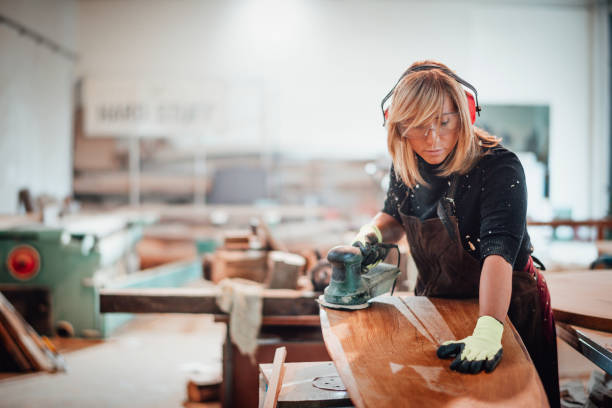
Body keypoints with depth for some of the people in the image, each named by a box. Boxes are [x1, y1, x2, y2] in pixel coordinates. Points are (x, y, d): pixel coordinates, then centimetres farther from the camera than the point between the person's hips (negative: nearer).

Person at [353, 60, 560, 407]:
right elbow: (394, 216, 11)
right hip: (435, 301, 5)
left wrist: (487, 332, -54)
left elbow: (499, 251, -41)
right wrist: (370, 236, -12)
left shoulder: (500, 168, -28)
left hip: (505, 305, -5)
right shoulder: (406, 165, -9)